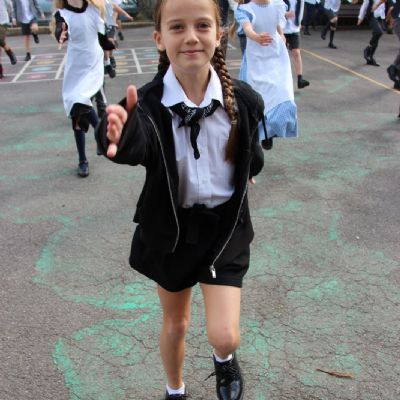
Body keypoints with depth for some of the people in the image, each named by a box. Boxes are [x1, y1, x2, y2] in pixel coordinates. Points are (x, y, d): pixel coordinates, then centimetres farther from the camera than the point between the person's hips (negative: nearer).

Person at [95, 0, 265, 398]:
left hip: (224, 225, 0)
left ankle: (224, 360, 32)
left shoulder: (243, 100, -14)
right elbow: (137, 145, -44)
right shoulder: (148, 103, -21)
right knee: (175, 324, 20)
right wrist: (119, 136, -63)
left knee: (224, 335, -8)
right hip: (170, 227, 0)